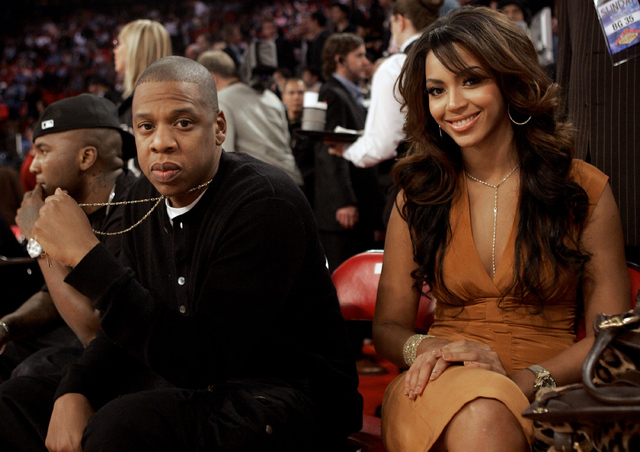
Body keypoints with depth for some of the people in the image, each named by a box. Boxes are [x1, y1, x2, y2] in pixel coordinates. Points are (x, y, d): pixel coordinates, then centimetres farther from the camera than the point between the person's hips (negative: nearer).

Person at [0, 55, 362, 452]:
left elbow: (202, 360, -27)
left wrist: (86, 256, -29)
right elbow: (134, 323, 14)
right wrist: (74, 391, -6)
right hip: (187, 385, 8)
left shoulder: (266, 202, -20)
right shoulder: (146, 199, 6)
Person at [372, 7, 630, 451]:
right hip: (440, 389, 1)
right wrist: (425, 349, -13)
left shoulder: (585, 189, 5)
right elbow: (388, 326, 11)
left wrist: (522, 379, -15)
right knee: (478, 415, -36)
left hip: (544, 395, 0)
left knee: (487, 411, -36)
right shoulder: (418, 194, 11)